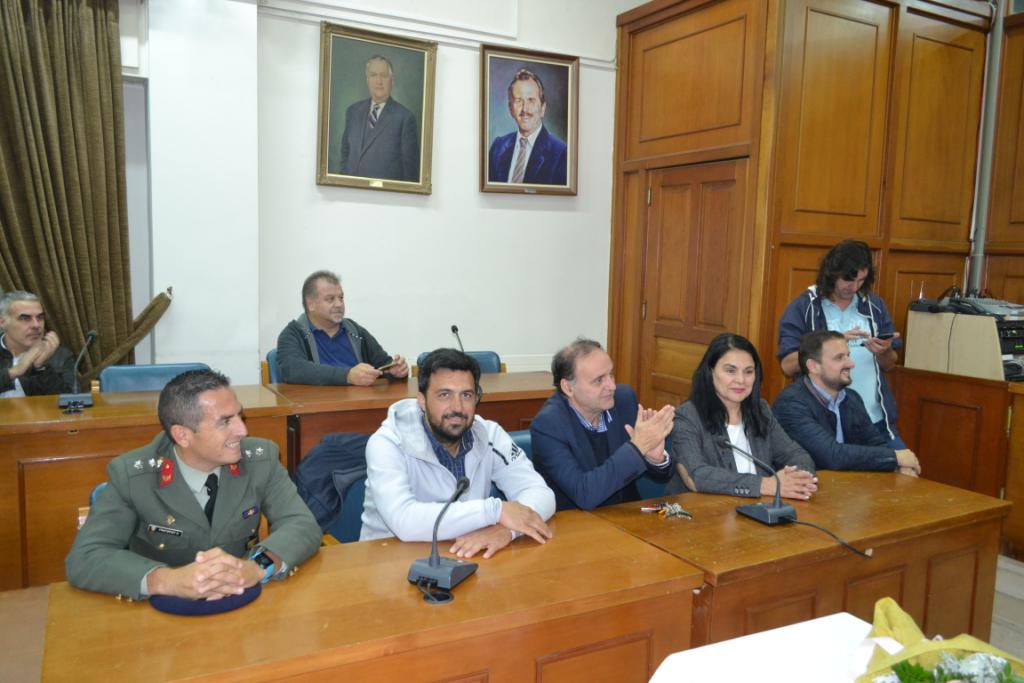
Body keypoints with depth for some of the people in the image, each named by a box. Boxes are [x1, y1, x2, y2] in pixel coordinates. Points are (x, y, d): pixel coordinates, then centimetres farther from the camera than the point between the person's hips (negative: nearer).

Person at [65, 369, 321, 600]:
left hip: (244, 603, 0)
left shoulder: (261, 458, -8)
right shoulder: (129, 475, -13)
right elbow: (83, 559, -17)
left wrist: (257, 566, -32)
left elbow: (304, 526, -12)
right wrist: (168, 580, -33)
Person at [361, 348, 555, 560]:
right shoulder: (387, 444, -15)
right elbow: (404, 521, -28)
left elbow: (541, 494, -9)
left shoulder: (489, 435, -4)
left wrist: (506, 528, -29)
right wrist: (495, 510, -27)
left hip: (465, 557, 3)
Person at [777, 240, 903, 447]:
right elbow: (788, 365, -13)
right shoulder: (802, 307, -5)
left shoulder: (875, 305, 7)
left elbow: (889, 365, 13)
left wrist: (883, 352, -10)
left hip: (876, 420, 4)